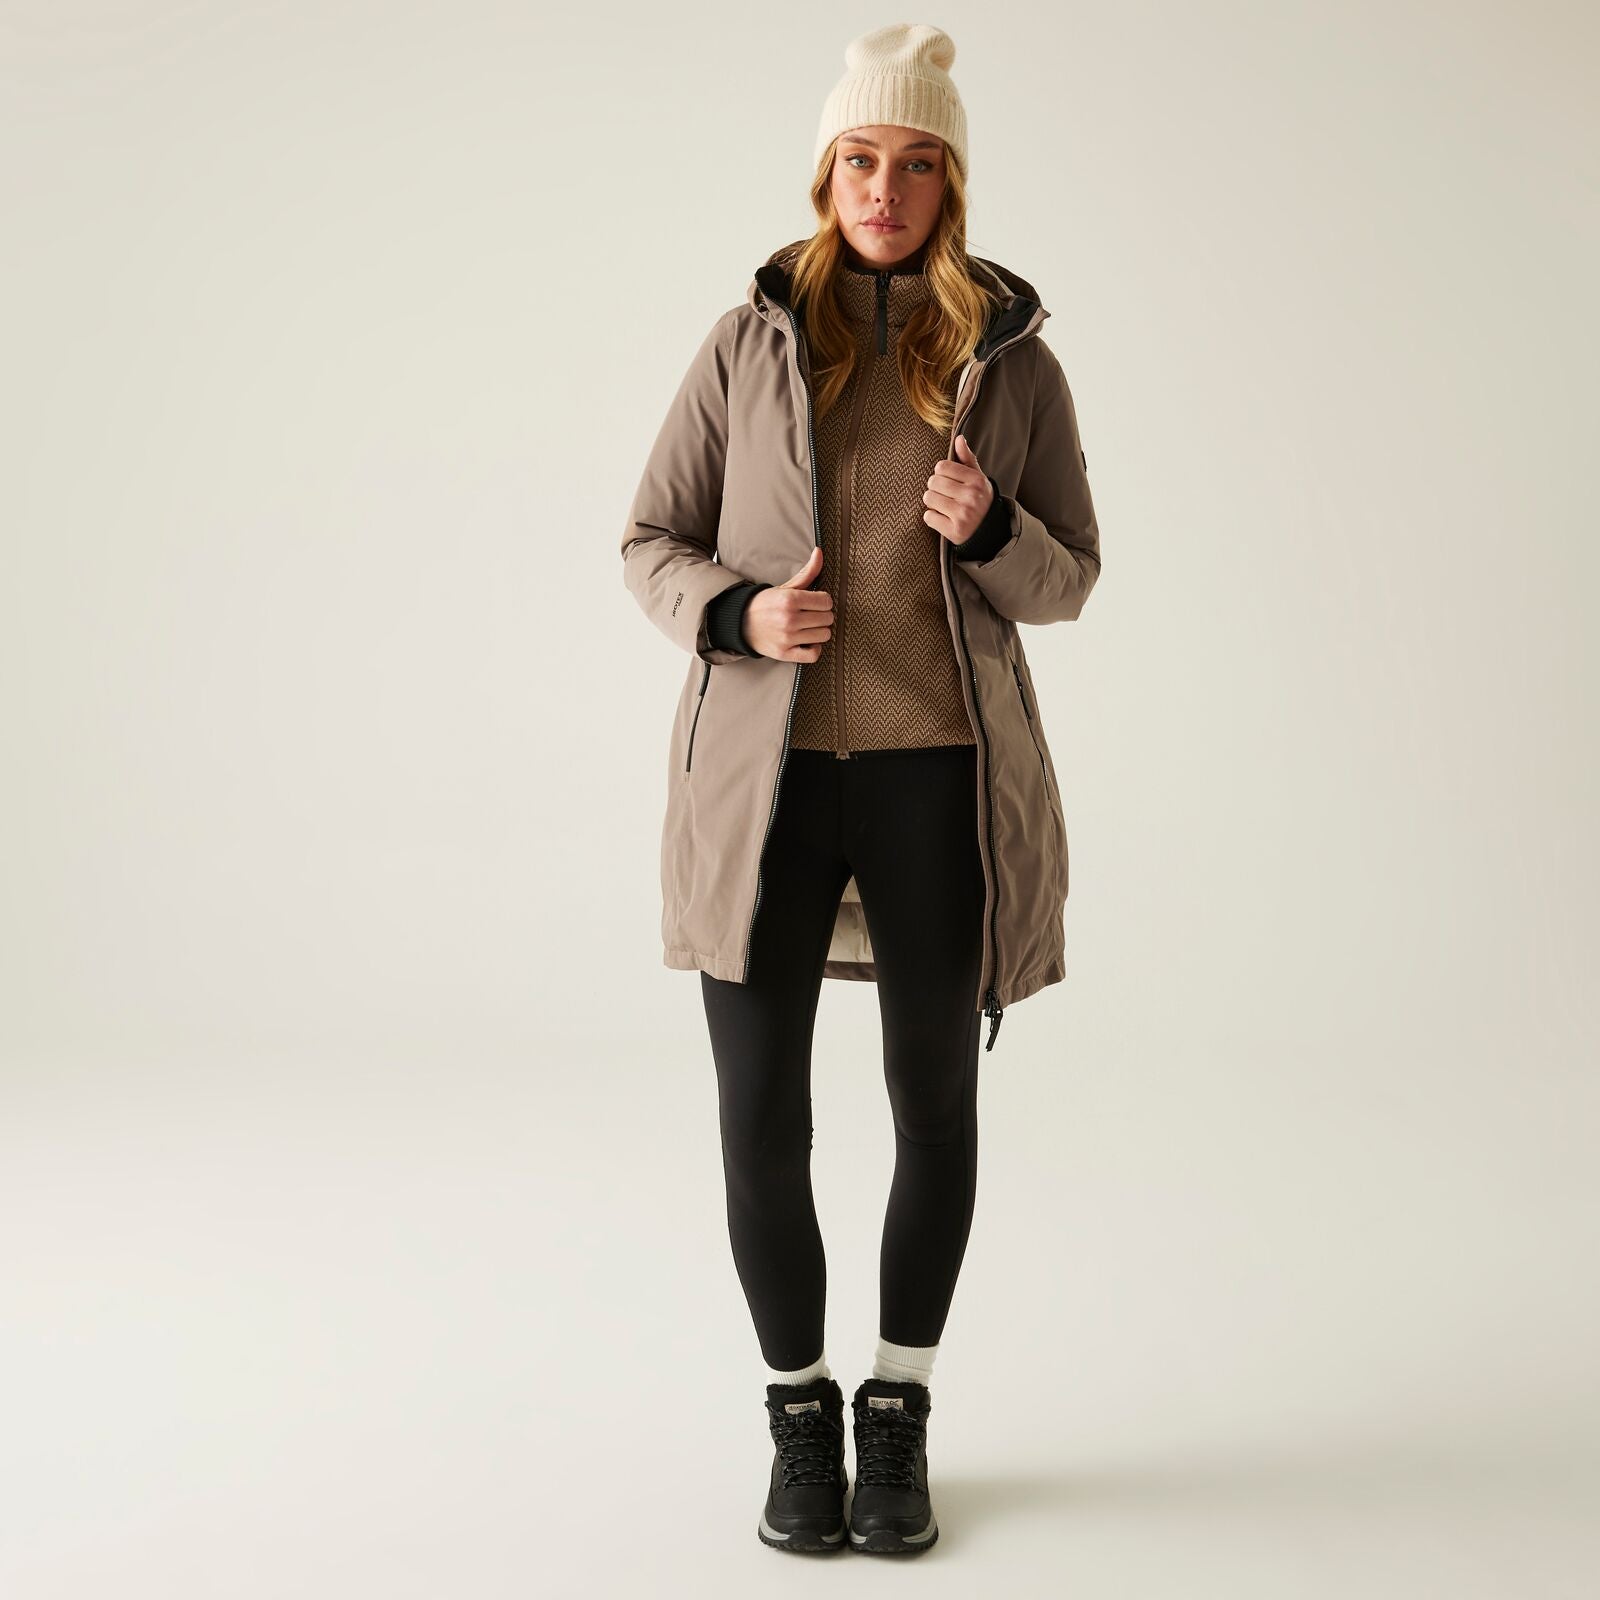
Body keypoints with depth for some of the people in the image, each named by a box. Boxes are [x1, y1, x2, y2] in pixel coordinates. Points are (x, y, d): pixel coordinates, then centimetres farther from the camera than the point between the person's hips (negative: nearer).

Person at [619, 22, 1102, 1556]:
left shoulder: (1012, 358, 4)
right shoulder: (749, 341, 3)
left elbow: (1069, 576, 7)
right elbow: (652, 542, 6)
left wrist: (987, 532, -14)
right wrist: (736, 615, -14)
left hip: (940, 772, 1)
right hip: (766, 772, 0)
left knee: (936, 1103, 10)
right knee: (761, 1121, 2)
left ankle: (898, 1415, 30)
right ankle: (798, 1413, 25)